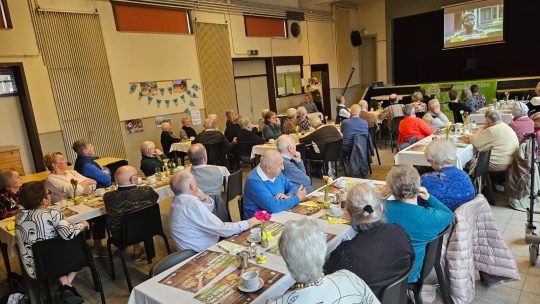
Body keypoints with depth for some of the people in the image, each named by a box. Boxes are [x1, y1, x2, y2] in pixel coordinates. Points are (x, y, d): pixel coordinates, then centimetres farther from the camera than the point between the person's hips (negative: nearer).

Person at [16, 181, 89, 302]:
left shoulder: (19, 215, -2)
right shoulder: (52, 213, -20)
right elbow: (69, 234, -29)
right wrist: (82, 224, -11)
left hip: (34, 270, 5)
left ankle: (64, 284, 10)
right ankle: (68, 284, 7)